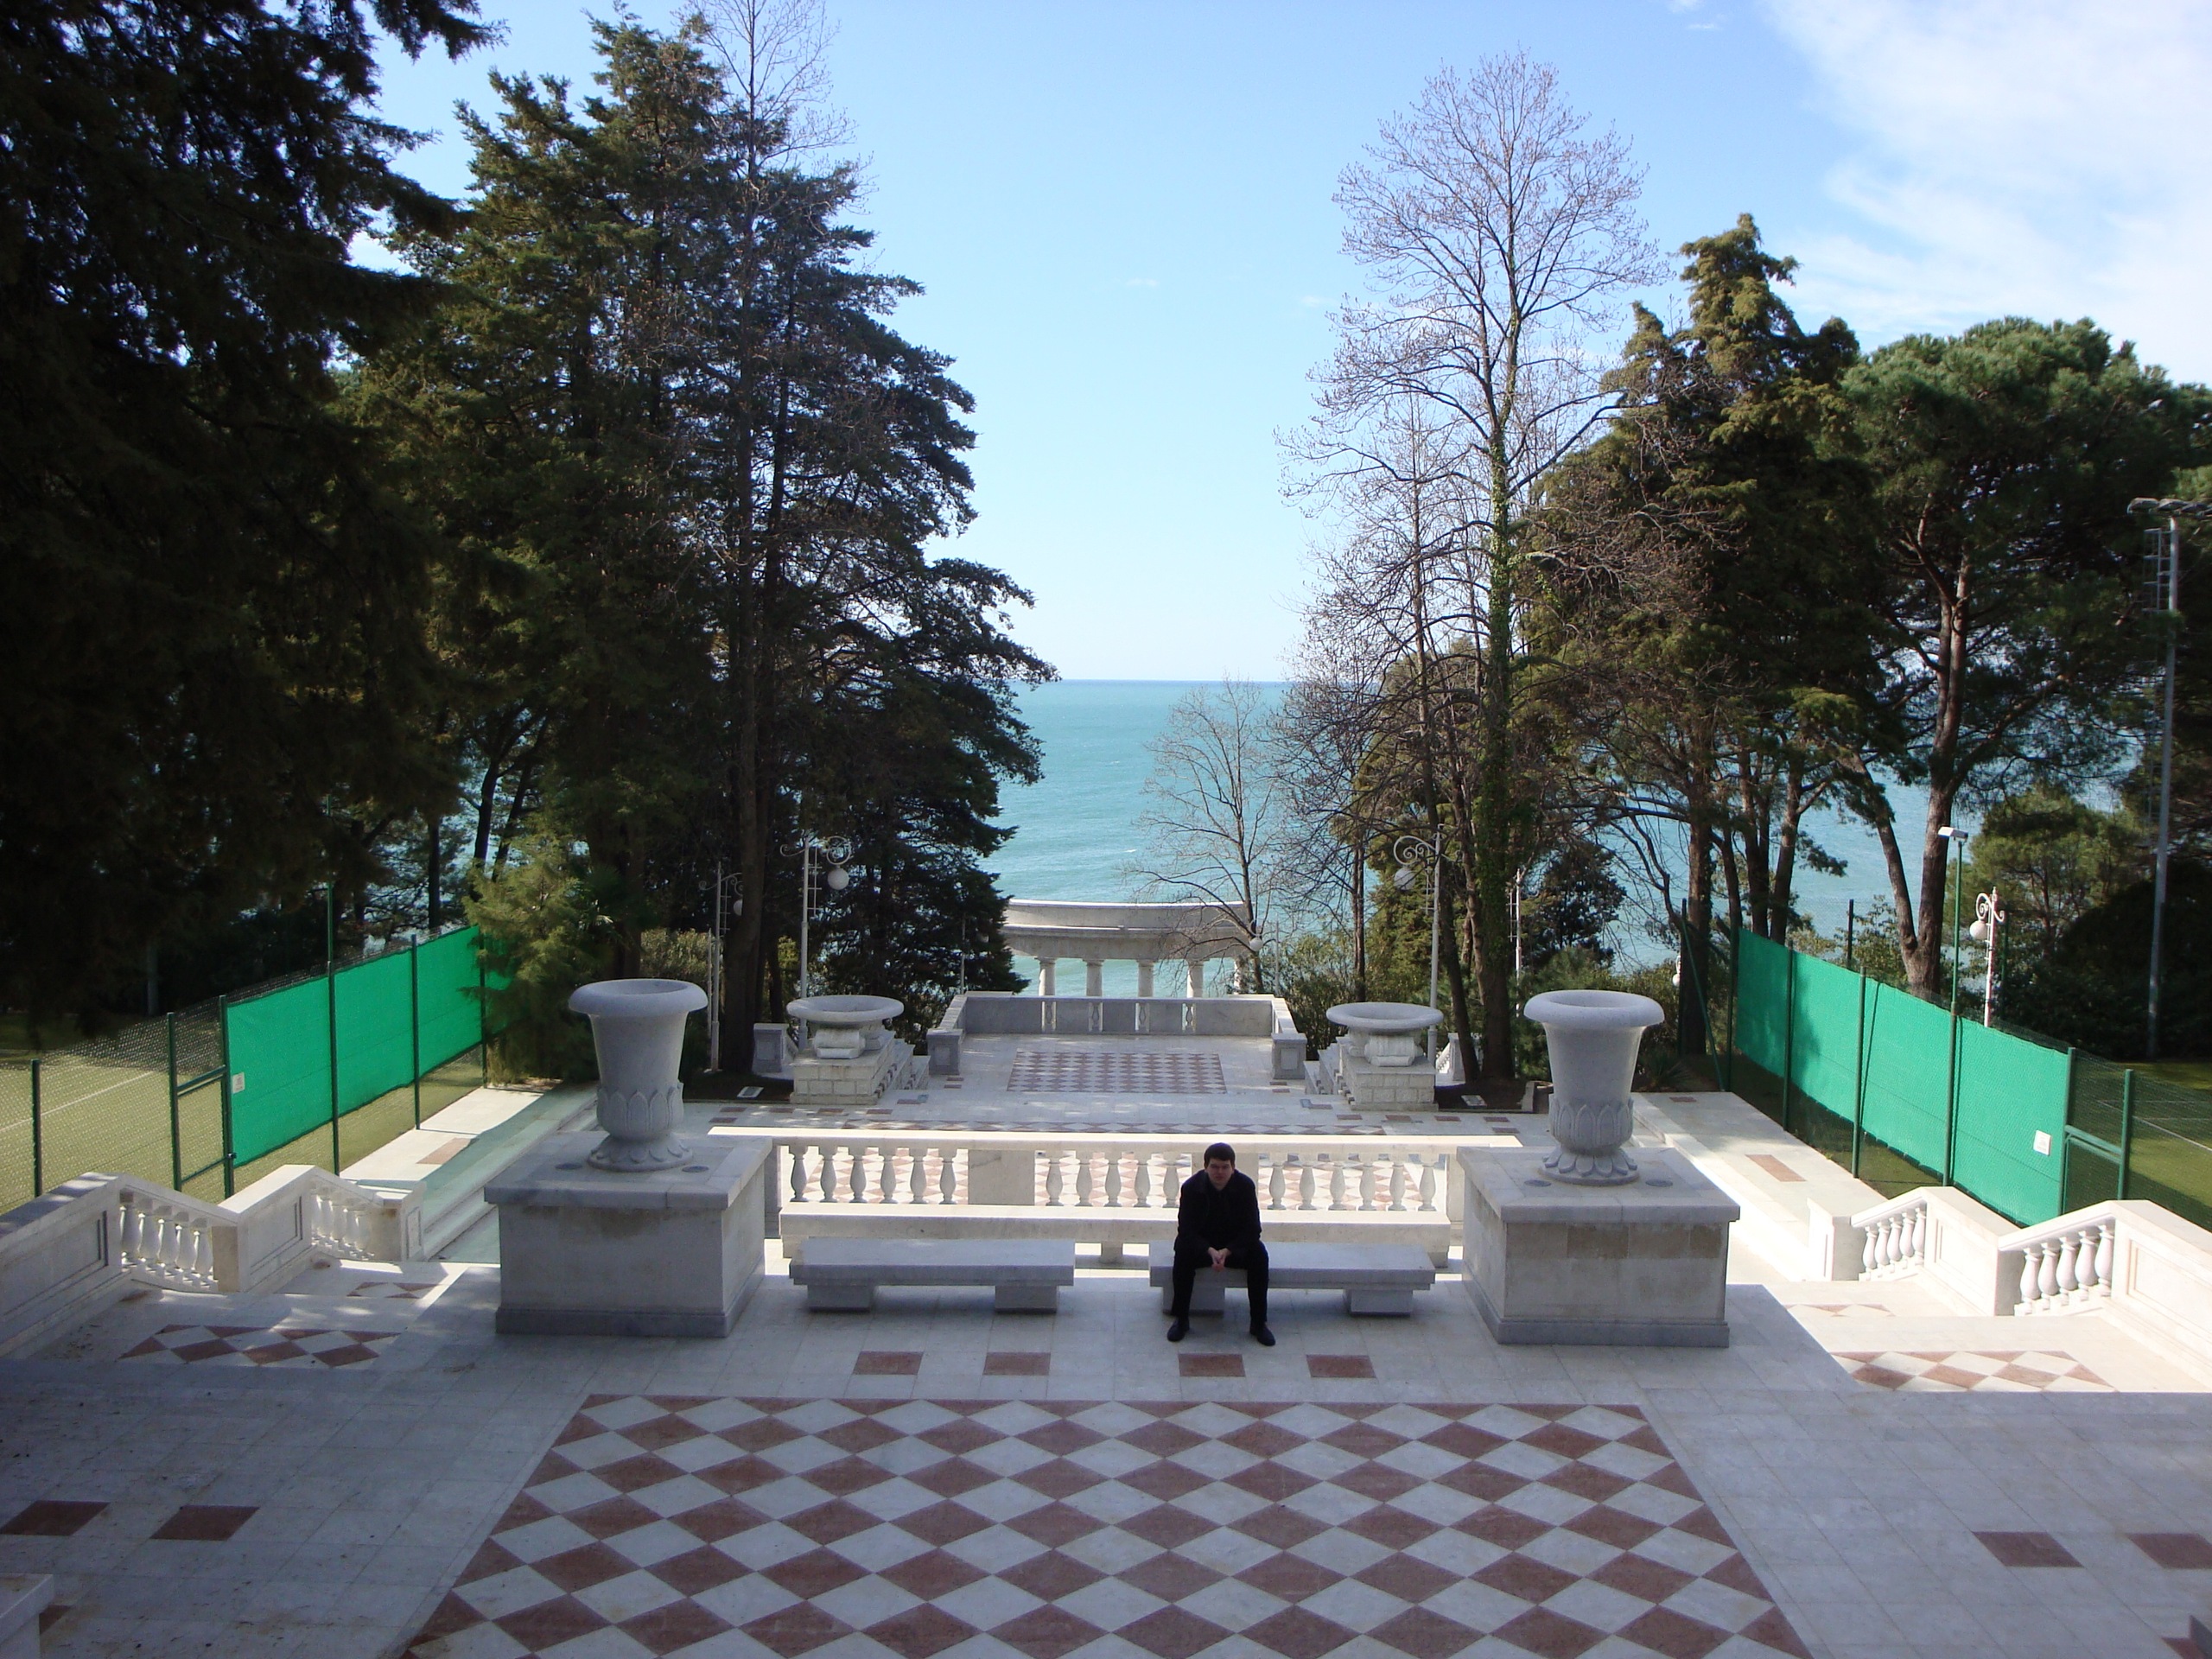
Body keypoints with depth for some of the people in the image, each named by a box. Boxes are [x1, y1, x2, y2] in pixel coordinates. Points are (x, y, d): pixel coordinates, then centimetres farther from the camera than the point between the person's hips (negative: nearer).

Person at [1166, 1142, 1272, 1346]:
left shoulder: (1245, 1186, -14)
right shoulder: (1191, 1187, -15)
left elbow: (1252, 1229, -14)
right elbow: (1186, 1230, -16)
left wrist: (1228, 1251, -30)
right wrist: (1210, 1251, -35)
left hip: (1236, 1245, 1)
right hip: (1201, 1243, 0)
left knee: (1259, 1254, -28)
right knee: (1183, 1252, -32)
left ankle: (1259, 1323, -18)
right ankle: (1181, 1320, -19)